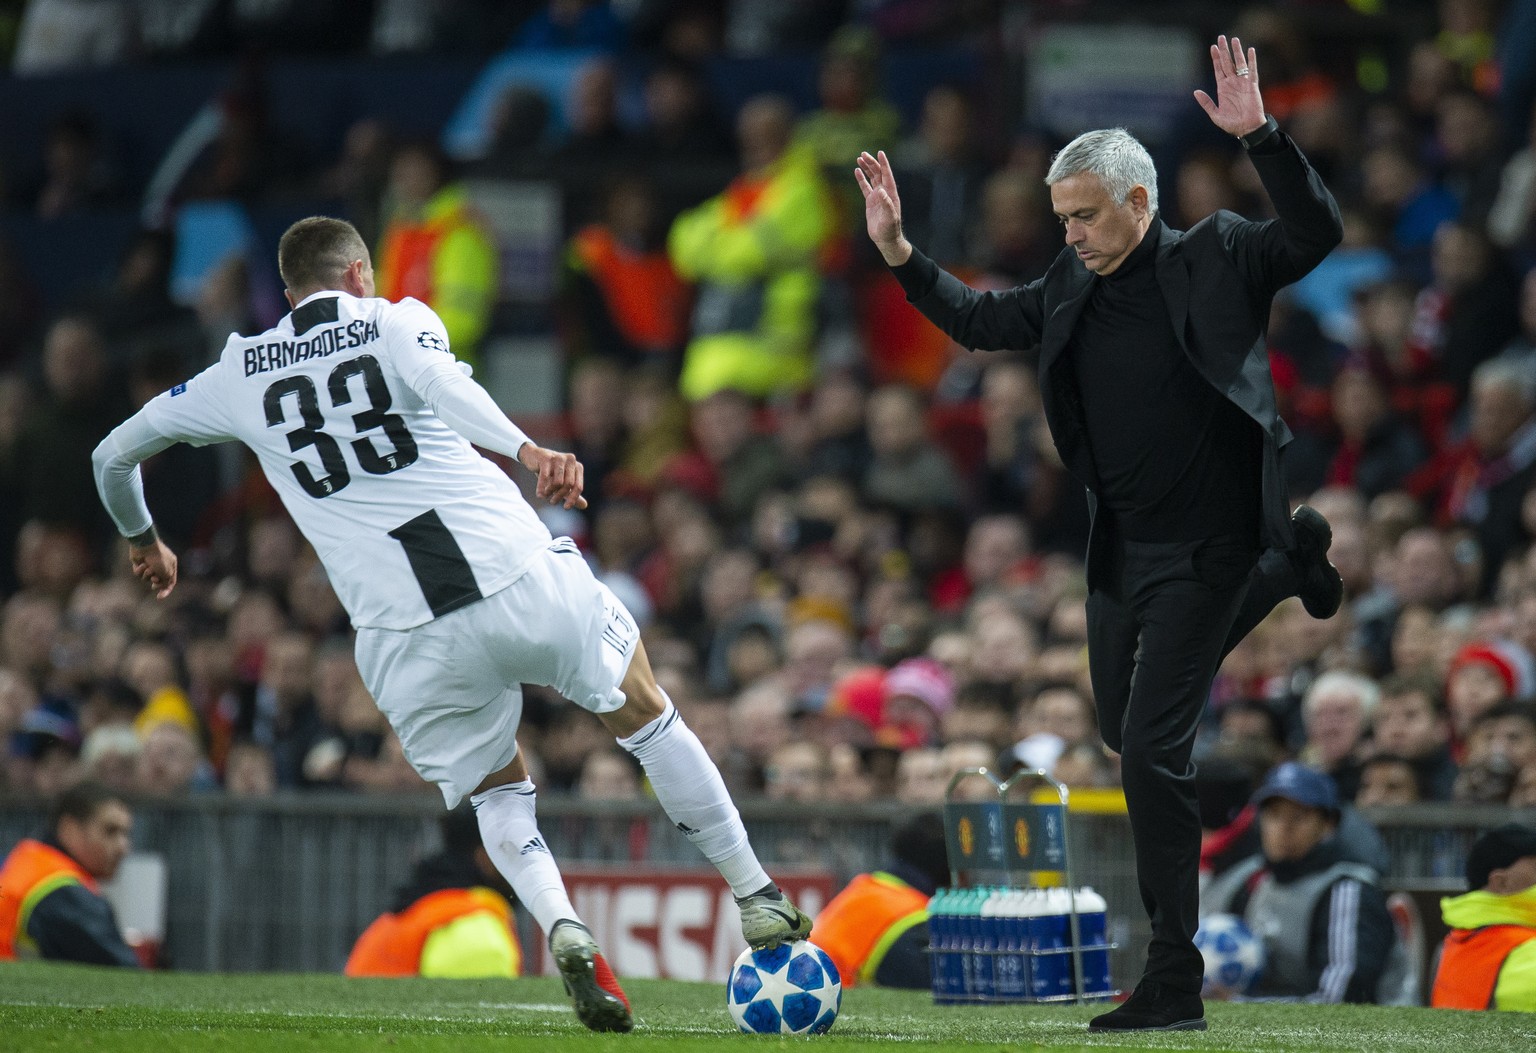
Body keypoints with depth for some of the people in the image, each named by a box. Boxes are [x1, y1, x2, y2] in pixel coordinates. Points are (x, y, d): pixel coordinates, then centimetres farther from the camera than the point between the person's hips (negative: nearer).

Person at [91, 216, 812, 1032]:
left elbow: (114, 453, 26)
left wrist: (141, 540, 46)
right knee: (647, 717, 22)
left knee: (499, 796, 22)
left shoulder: (238, 376, 16)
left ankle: (563, 930, -6)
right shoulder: (399, 323, 8)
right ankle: (758, 903, 25)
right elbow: (441, 385, -17)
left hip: (408, 640, 1)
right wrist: (527, 451, -33)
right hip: (522, 578, -1)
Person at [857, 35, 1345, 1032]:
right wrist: (898, 254, 8)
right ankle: (1289, 562, 41)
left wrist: (1261, 138, -31)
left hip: (1204, 548, -8)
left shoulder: (1217, 259, -9)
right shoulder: (1074, 288, 6)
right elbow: (981, 319, 18)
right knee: (1124, 722, 25)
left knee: (1153, 747, -13)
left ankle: (1174, 984, -7)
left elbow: (1317, 232, -20)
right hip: (1123, 547, 8)